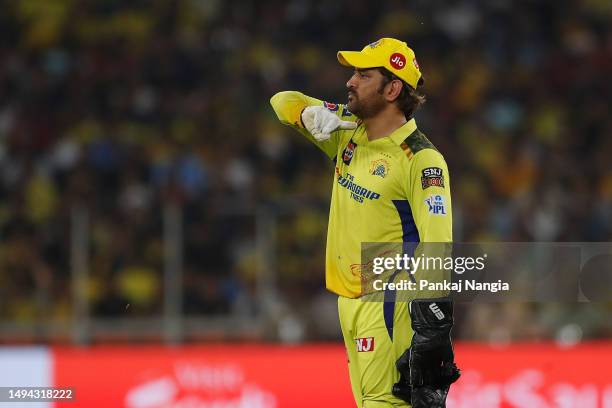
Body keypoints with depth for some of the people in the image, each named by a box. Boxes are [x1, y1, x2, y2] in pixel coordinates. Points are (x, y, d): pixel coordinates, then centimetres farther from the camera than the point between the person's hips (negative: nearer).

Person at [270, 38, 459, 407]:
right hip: (348, 298, 8)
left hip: (388, 299, -8)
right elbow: (284, 102, 18)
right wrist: (311, 113, -7)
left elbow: (437, 247, -20)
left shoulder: (421, 158, -14)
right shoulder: (349, 132, 9)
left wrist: (433, 329, -29)